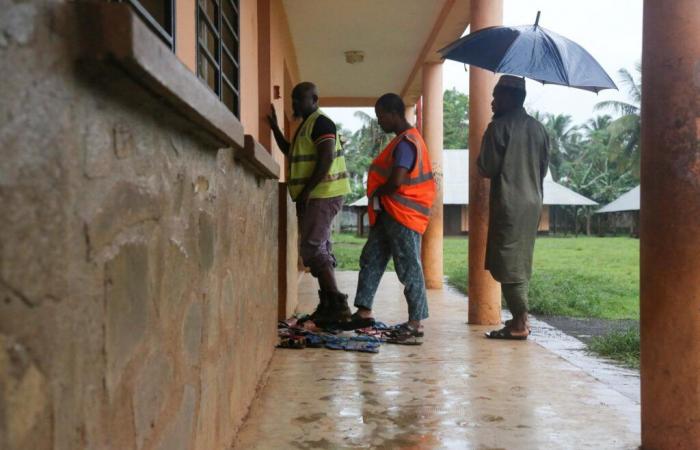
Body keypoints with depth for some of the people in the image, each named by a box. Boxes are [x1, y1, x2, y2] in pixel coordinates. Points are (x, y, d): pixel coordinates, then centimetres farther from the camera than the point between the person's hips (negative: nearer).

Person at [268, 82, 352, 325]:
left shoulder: (320, 122, -12)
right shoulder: (306, 124, 20)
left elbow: (326, 159, -22)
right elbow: (290, 152, 32)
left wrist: (307, 190, -21)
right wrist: (274, 127, 23)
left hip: (322, 196, -11)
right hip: (315, 197, 11)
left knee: (312, 248, -13)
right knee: (320, 248, 11)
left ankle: (337, 303, -12)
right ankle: (328, 305, 15)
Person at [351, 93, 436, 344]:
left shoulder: (405, 143, -17)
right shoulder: (404, 140, 16)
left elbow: (396, 180, -27)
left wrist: (377, 192, -9)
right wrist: (378, 195, 7)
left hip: (403, 215, -10)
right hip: (389, 213, 10)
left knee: (409, 269, -4)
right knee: (371, 259, 12)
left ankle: (415, 326, 3)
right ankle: (364, 311, 20)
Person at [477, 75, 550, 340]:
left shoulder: (499, 127, -9)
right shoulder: (538, 128, 12)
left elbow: (487, 169, -10)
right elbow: (543, 168, 15)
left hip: (508, 203, -7)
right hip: (533, 201, 7)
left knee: (507, 264, -3)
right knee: (521, 262, 14)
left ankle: (519, 325, -4)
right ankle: (521, 319, 17)